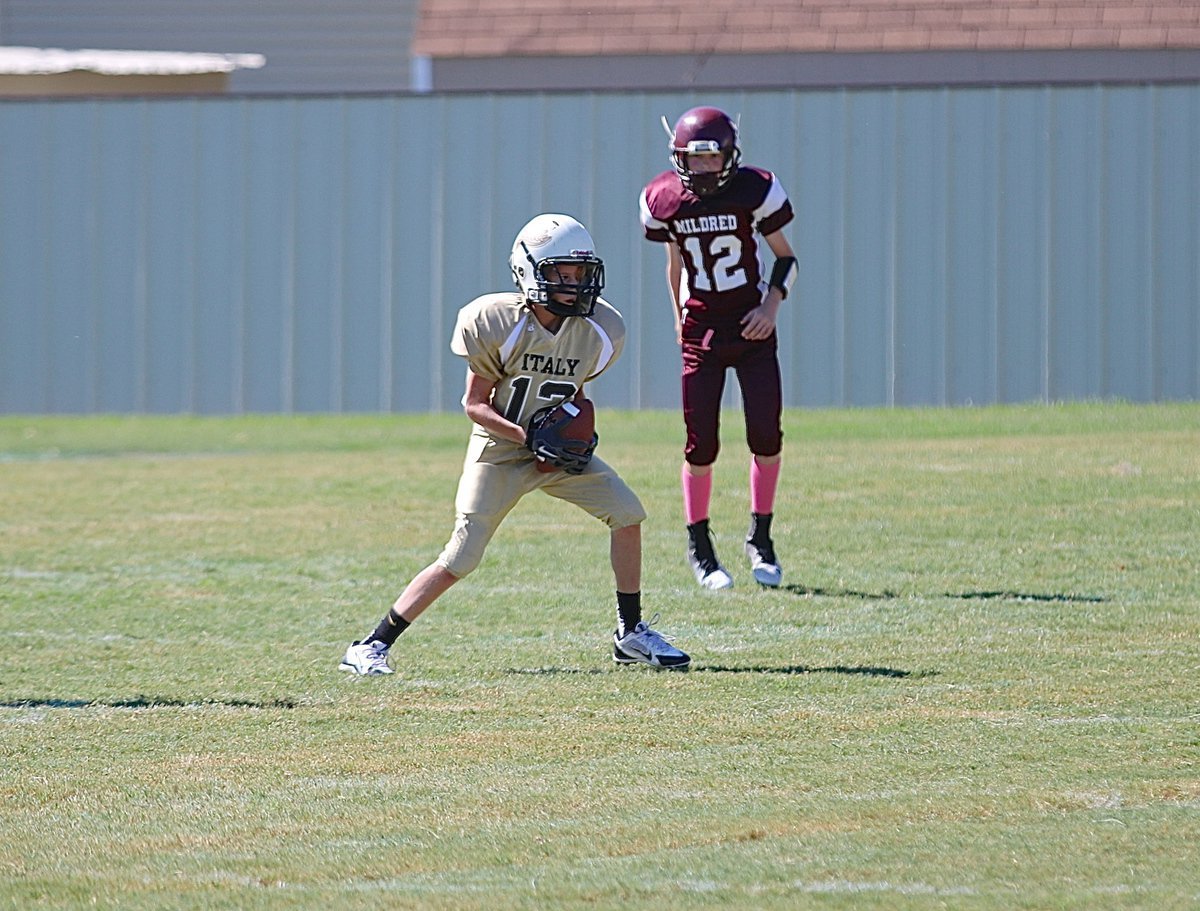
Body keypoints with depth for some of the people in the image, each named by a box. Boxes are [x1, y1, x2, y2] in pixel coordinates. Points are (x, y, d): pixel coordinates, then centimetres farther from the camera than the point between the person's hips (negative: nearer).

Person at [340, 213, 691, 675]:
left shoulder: (599, 331, -9)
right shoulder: (497, 324, -22)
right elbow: (475, 404, -14)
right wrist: (529, 436, -25)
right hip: (500, 450, -5)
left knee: (627, 512, -10)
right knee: (460, 559, -10)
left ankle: (631, 634, 5)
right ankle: (372, 646, -2)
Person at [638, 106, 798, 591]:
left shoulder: (755, 191, -10)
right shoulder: (664, 200, -4)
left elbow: (785, 257, 1)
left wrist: (772, 304, -13)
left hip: (752, 328, -1)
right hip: (701, 329, 1)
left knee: (766, 433, -7)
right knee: (701, 443, -4)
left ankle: (760, 539, 11)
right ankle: (699, 547, 12)